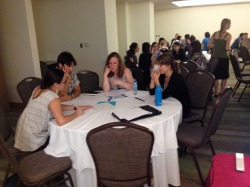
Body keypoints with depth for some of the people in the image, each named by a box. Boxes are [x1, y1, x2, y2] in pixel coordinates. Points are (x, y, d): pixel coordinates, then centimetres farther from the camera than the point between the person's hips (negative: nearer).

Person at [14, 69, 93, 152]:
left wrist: (75, 107, 3)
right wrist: (76, 114, -15)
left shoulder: (38, 89, 2)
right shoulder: (53, 97, -24)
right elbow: (61, 121, -33)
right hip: (33, 141, -8)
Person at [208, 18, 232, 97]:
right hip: (223, 58, -4)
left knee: (216, 76, 13)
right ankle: (221, 92, 13)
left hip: (214, 57, 4)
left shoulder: (215, 34, 4)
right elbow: (227, 48, -16)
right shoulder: (228, 35, -8)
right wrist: (230, 49, 5)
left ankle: (216, 93, 18)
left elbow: (209, 45, 3)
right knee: (224, 76, 12)